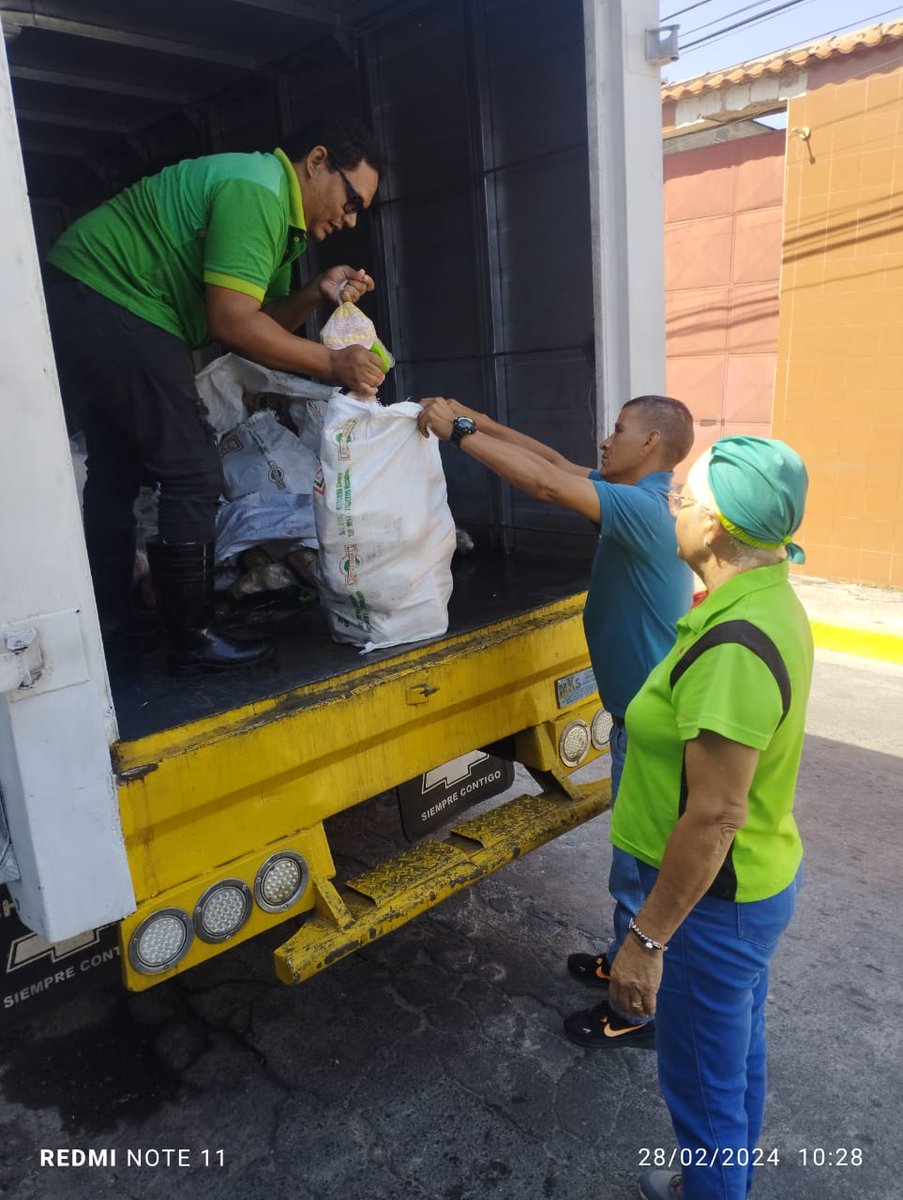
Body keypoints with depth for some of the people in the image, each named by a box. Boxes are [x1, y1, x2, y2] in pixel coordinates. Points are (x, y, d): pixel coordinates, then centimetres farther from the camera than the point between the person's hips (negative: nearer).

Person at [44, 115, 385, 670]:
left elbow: (266, 320, 12)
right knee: (193, 474, -8)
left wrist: (317, 293, -4)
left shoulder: (280, 212, 15)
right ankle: (195, 638, 0)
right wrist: (332, 363, -19)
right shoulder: (256, 190, -17)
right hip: (110, 305, -11)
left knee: (117, 467, 16)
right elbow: (233, 323, -23)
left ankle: (108, 622, 28)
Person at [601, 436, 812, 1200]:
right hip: (762, 879, 10)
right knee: (740, 1054, 29)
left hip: (715, 901, -10)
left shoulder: (733, 647, -32)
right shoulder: (771, 602, -1)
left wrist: (647, 938, -21)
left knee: (703, 1083, 13)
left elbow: (715, 815, -30)